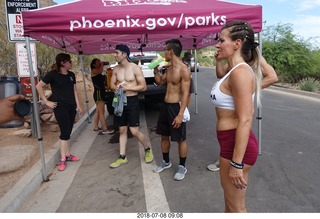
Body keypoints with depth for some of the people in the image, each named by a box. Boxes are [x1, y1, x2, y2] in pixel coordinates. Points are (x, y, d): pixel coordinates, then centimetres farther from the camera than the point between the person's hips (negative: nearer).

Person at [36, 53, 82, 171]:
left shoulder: (71, 75, 8)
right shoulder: (53, 74, -10)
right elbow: (39, 86, -7)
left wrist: (78, 105, 12)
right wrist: (46, 101, -9)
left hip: (71, 106, 6)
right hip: (60, 107, -6)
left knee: (68, 131, 11)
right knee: (65, 132, -8)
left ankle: (68, 154, 23)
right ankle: (63, 159, 2)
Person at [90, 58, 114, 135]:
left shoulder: (98, 73, 19)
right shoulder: (93, 71, -9)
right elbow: (100, 71, -29)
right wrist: (102, 64, -9)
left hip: (101, 93, 10)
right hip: (98, 93, -10)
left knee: (98, 111, 14)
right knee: (101, 112, -9)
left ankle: (95, 127, 21)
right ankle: (105, 129, -8)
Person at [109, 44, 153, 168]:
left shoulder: (135, 68, -10)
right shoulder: (116, 69, 6)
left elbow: (143, 87, -12)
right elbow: (112, 84, 13)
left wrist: (127, 88, -19)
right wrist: (116, 88, -11)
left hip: (132, 101, -5)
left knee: (134, 131, -5)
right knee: (122, 130, 11)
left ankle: (147, 149, 22)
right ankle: (122, 157, 22)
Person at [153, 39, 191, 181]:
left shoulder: (183, 70, -16)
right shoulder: (169, 68, 10)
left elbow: (185, 94, -19)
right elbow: (159, 82, 25)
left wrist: (180, 114, -24)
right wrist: (156, 69, 9)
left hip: (176, 107, -9)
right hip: (165, 105, 9)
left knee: (181, 139, 6)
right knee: (164, 136, 18)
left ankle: (182, 167, 22)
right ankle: (166, 162, 37)